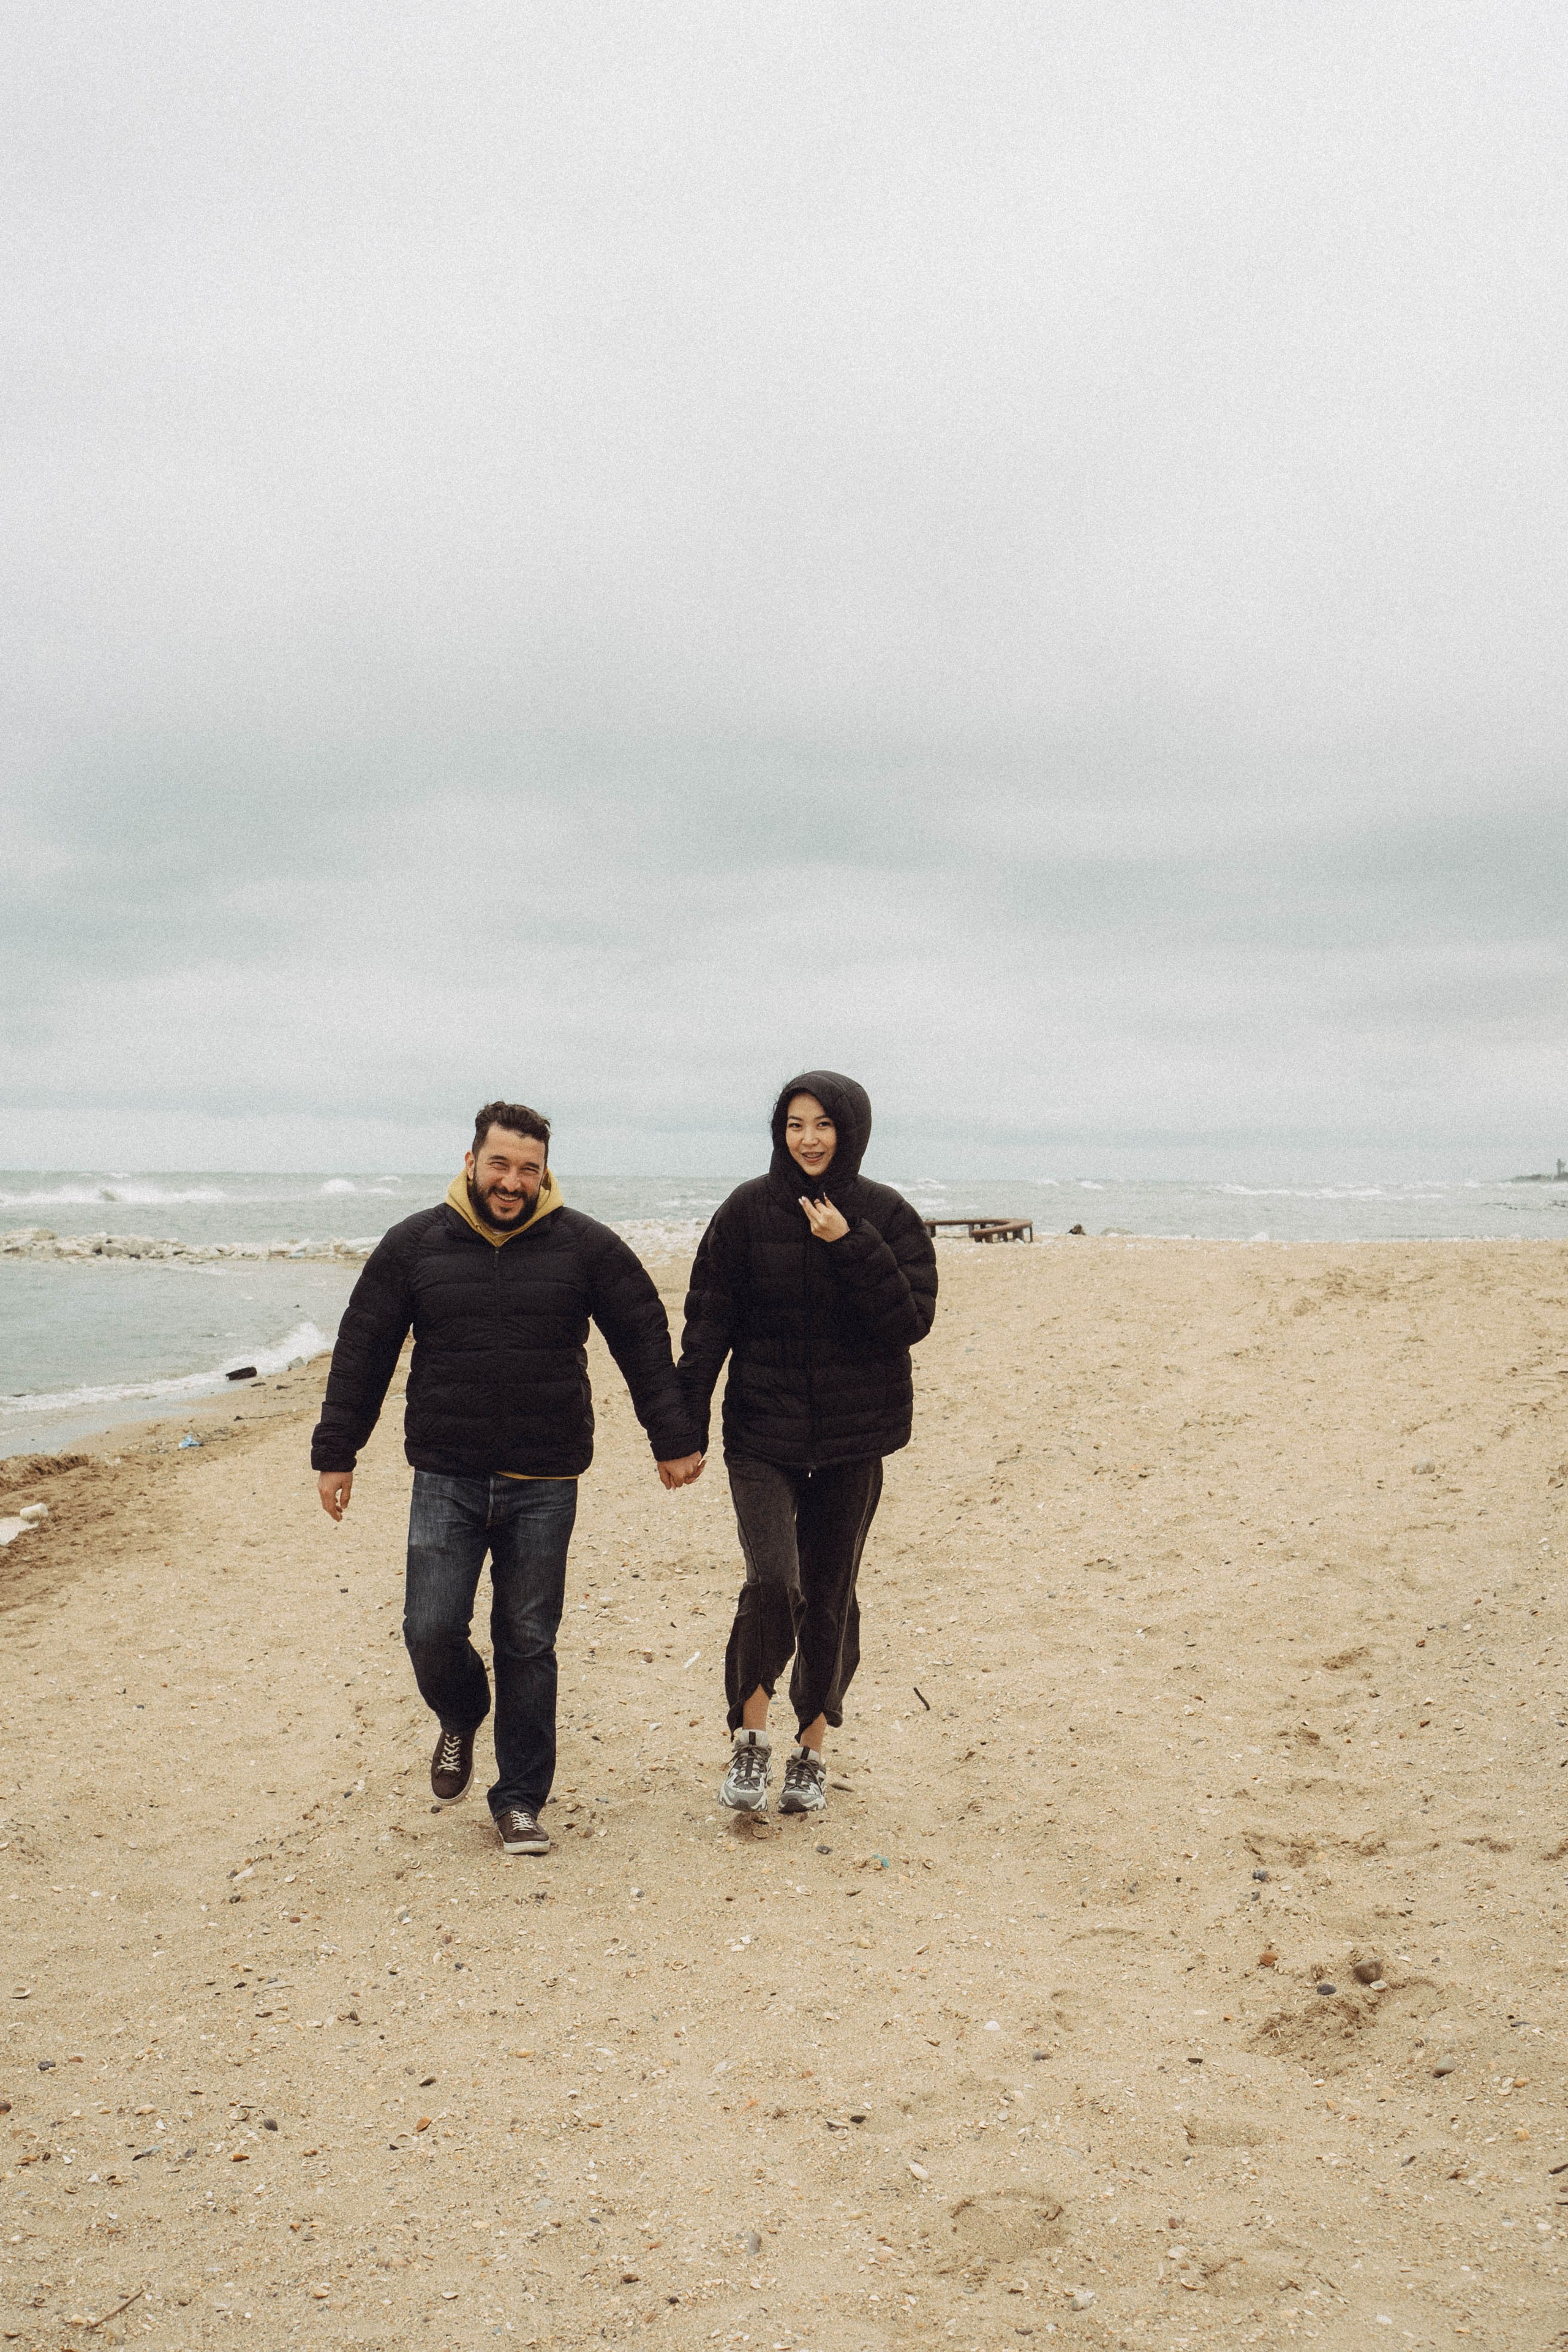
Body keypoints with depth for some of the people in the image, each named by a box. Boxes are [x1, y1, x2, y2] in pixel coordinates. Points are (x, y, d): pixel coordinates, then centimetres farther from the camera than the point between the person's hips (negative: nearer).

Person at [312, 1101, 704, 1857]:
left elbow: (645, 1342, 6)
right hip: (446, 1480, 1)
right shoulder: (414, 1245, 2)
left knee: (527, 1644, 5)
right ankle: (461, 1720, 30)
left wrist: (674, 1440, 5)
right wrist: (335, 1453, 7)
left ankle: (520, 1799, 20)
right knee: (431, 1631, -4)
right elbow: (362, 1350, 7)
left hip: (543, 1484, 0)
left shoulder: (585, 1246, 0)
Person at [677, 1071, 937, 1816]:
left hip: (854, 1438, 1)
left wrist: (852, 1246, -18)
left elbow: (912, 1321, -10)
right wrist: (686, 1428, -5)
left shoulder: (886, 1216, -1)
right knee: (772, 1582, -16)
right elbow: (708, 1323, -1)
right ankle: (750, 1740, 5)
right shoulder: (749, 1210, -2)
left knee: (830, 1595, 9)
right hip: (763, 1430, -1)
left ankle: (811, 1752, 26)